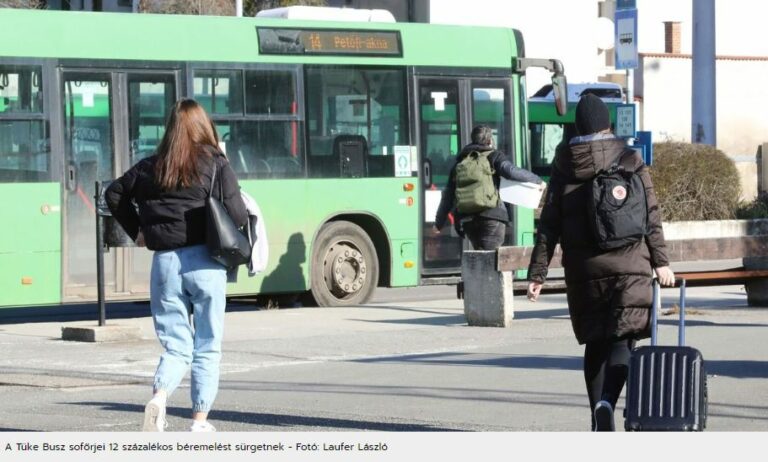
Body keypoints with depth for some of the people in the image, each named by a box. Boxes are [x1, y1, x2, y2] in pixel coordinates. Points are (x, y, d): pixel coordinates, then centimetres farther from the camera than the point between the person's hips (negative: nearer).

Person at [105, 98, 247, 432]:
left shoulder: (151, 167, 7)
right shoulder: (216, 165, -4)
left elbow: (114, 193, 14)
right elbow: (237, 216, -10)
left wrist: (136, 231, 20)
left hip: (164, 261, 3)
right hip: (204, 261, -3)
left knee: (176, 345, 9)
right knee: (207, 348, 9)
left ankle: (159, 396, -18)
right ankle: (200, 420, 7)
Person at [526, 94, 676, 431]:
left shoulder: (564, 165, 2)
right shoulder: (629, 160, -1)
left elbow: (549, 224, 0)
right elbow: (651, 214, -2)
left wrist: (538, 272, 3)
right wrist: (661, 260, 4)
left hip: (583, 270, 2)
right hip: (629, 264, -2)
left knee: (595, 343, 14)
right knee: (623, 339, -3)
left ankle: (599, 423, 16)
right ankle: (607, 402, -28)